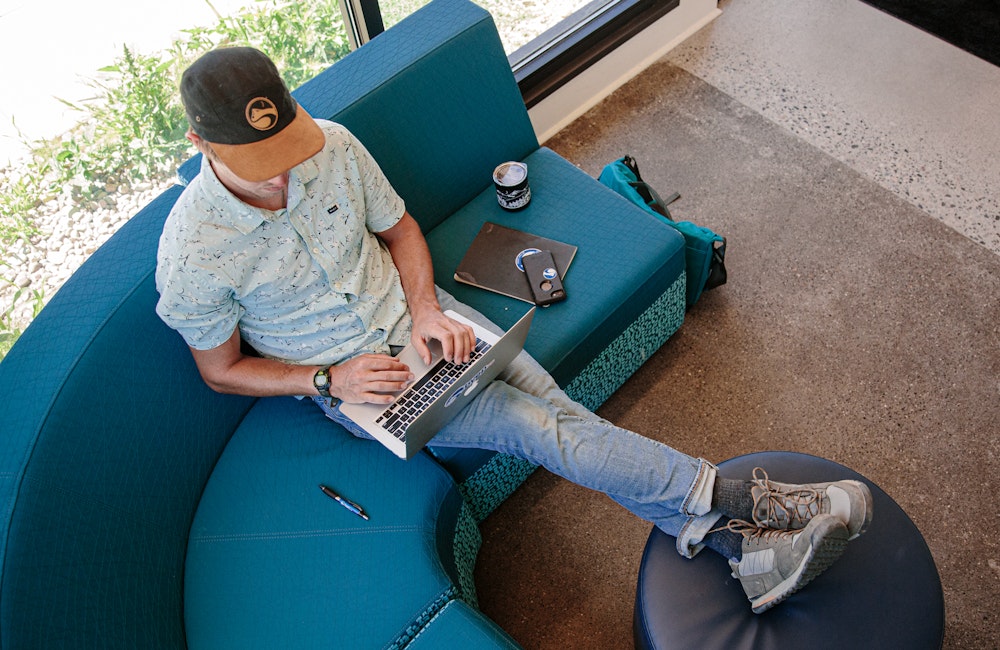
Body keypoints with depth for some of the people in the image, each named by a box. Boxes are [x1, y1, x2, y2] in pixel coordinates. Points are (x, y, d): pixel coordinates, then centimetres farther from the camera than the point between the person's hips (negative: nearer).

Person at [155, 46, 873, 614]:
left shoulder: (331, 144, -11)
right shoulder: (192, 254, -19)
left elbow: (400, 228, 4)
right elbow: (221, 368, -5)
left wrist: (425, 307, -14)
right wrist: (331, 378, -18)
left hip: (410, 310, 4)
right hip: (345, 374, -3)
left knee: (550, 403, -15)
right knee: (532, 424, -20)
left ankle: (742, 548, -13)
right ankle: (742, 502, -16)